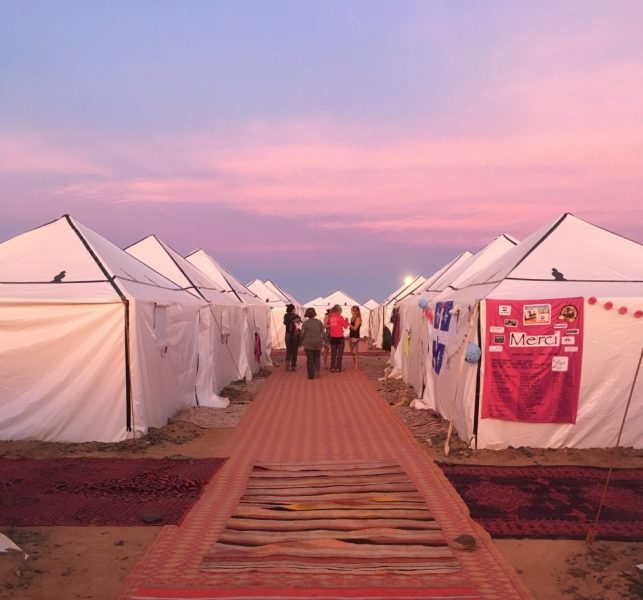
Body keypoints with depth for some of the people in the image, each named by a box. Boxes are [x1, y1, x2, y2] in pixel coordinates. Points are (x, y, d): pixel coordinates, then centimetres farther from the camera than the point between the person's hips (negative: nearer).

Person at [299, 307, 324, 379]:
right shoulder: (319, 322, 1)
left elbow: (302, 334, -8)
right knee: (316, 358, 17)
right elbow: (323, 333, 2)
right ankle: (317, 370, -1)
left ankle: (311, 375, 4)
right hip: (318, 343, 3)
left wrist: (301, 342, 4)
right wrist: (323, 341, 9)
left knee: (310, 359, 4)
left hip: (308, 344, -2)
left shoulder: (305, 323, -7)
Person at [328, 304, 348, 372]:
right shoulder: (340, 317, -9)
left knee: (333, 353, 11)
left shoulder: (330, 317, 3)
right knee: (339, 353, 4)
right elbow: (345, 326, -2)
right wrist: (346, 320, 14)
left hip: (333, 337, 4)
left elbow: (329, 325, 10)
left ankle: (332, 368, 11)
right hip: (340, 337, -4)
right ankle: (338, 368, 4)